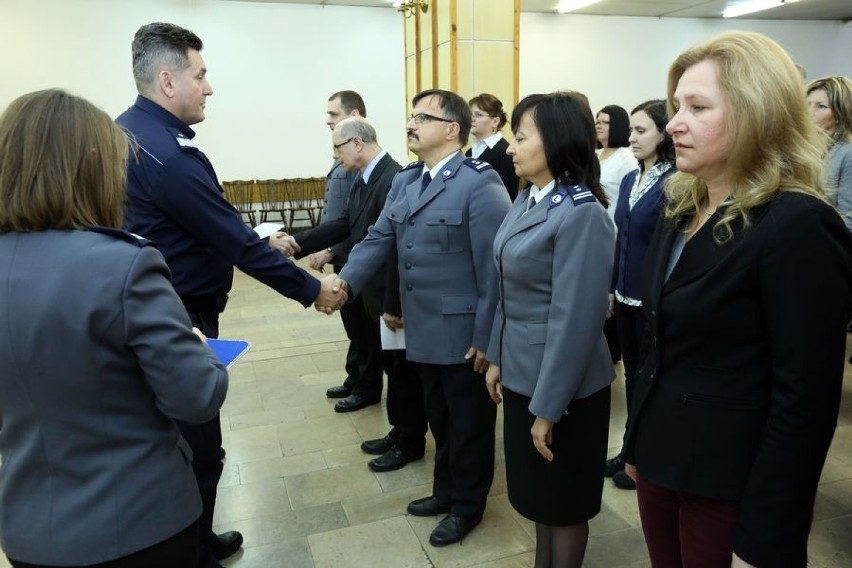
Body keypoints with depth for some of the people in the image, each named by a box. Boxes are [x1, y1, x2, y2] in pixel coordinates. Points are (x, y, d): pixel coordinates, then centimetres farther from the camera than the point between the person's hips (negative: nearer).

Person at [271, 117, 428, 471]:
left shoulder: (394, 179, -23)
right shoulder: (364, 179, 7)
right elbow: (345, 225, 10)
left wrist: (394, 305, -23)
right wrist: (297, 243, 1)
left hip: (393, 297, -9)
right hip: (374, 292, 9)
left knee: (403, 368, 7)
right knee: (389, 365, 19)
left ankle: (411, 441, 24)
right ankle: (399, 431, 36)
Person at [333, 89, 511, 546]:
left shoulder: (480, 183, -16)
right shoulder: (403, 181, 10)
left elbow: (493, 267, -18)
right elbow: (378, 238, 7)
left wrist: (486, 337, -18)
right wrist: (347, 280, -10)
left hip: (463, 334, -7)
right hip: (423, 331, 7)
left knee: (468, 422, 13)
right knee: (439, 418, 23)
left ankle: (468, 504, 34)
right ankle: (445, 490, 44)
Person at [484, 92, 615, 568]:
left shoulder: (582, 213, -21)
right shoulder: (528, 199, 5)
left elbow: (576, 317, -22)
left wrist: (549, 406, -18)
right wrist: (498, 358, 14)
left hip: (561, 384, -8)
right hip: (522, 372, 8)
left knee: (564, 499, 14)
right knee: (538, 493, 24)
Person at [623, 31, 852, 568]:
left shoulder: (799, 227, -19)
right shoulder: (682, 210, 5)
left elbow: (805, 400, -20)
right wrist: (638, 442, 15)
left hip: (730, 481, -7)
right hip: (663, 457, 7)